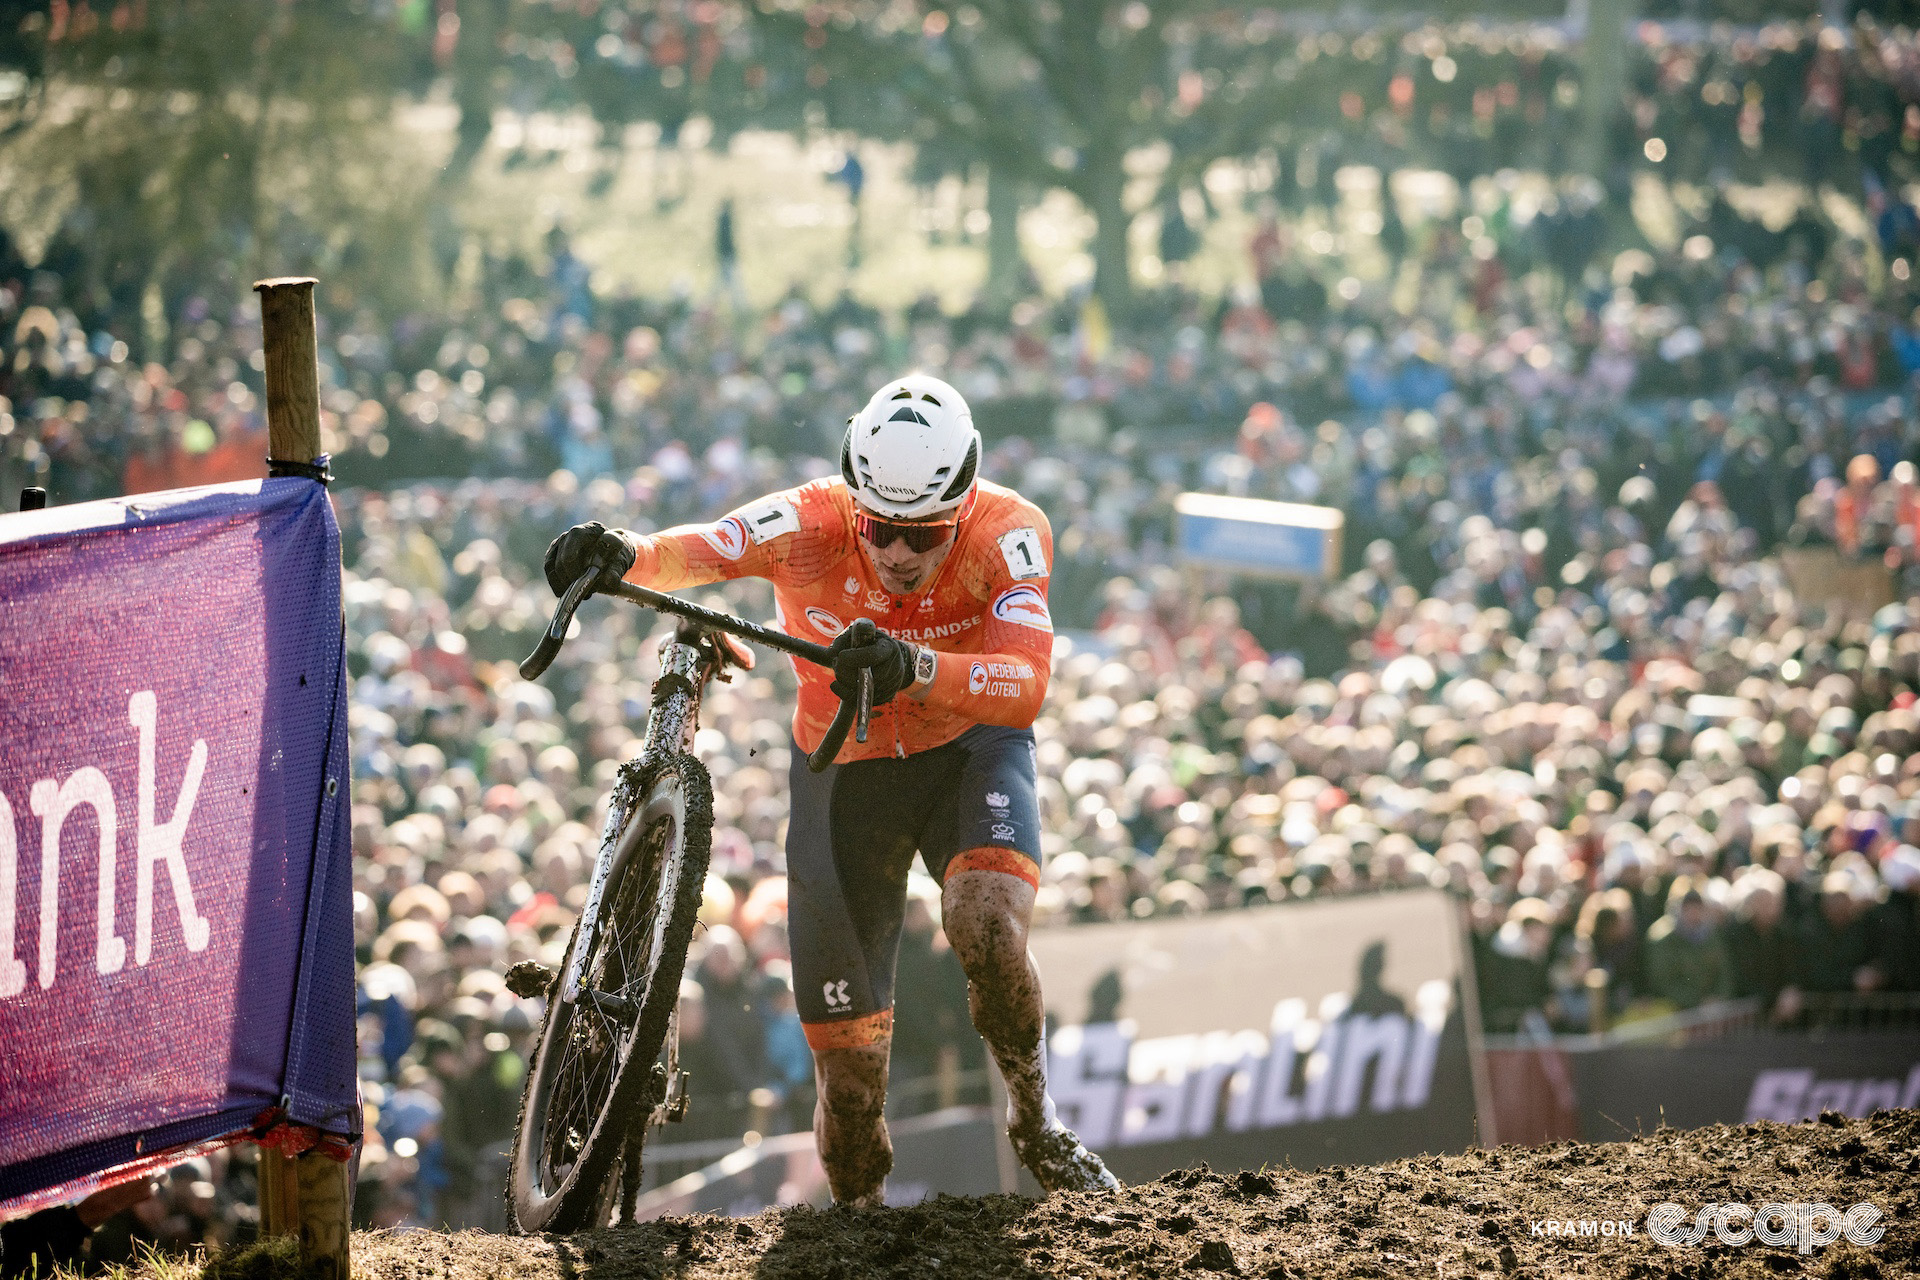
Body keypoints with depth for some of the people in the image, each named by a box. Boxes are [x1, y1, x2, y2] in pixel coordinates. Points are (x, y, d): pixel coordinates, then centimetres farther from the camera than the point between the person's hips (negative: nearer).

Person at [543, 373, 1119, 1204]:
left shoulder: (1007, 534, -27)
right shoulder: (810, 523, -24)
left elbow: (1024, 688, -40)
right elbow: (699, 550, -39)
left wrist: (914, 667, -58)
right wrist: (623, 554, -62)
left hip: (969, 750, -1)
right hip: (844, 770, 1)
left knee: (987, 926, -33)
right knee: (845, 1050, 0)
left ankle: (1035, 1119, -6)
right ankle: (855, 1211, 28)